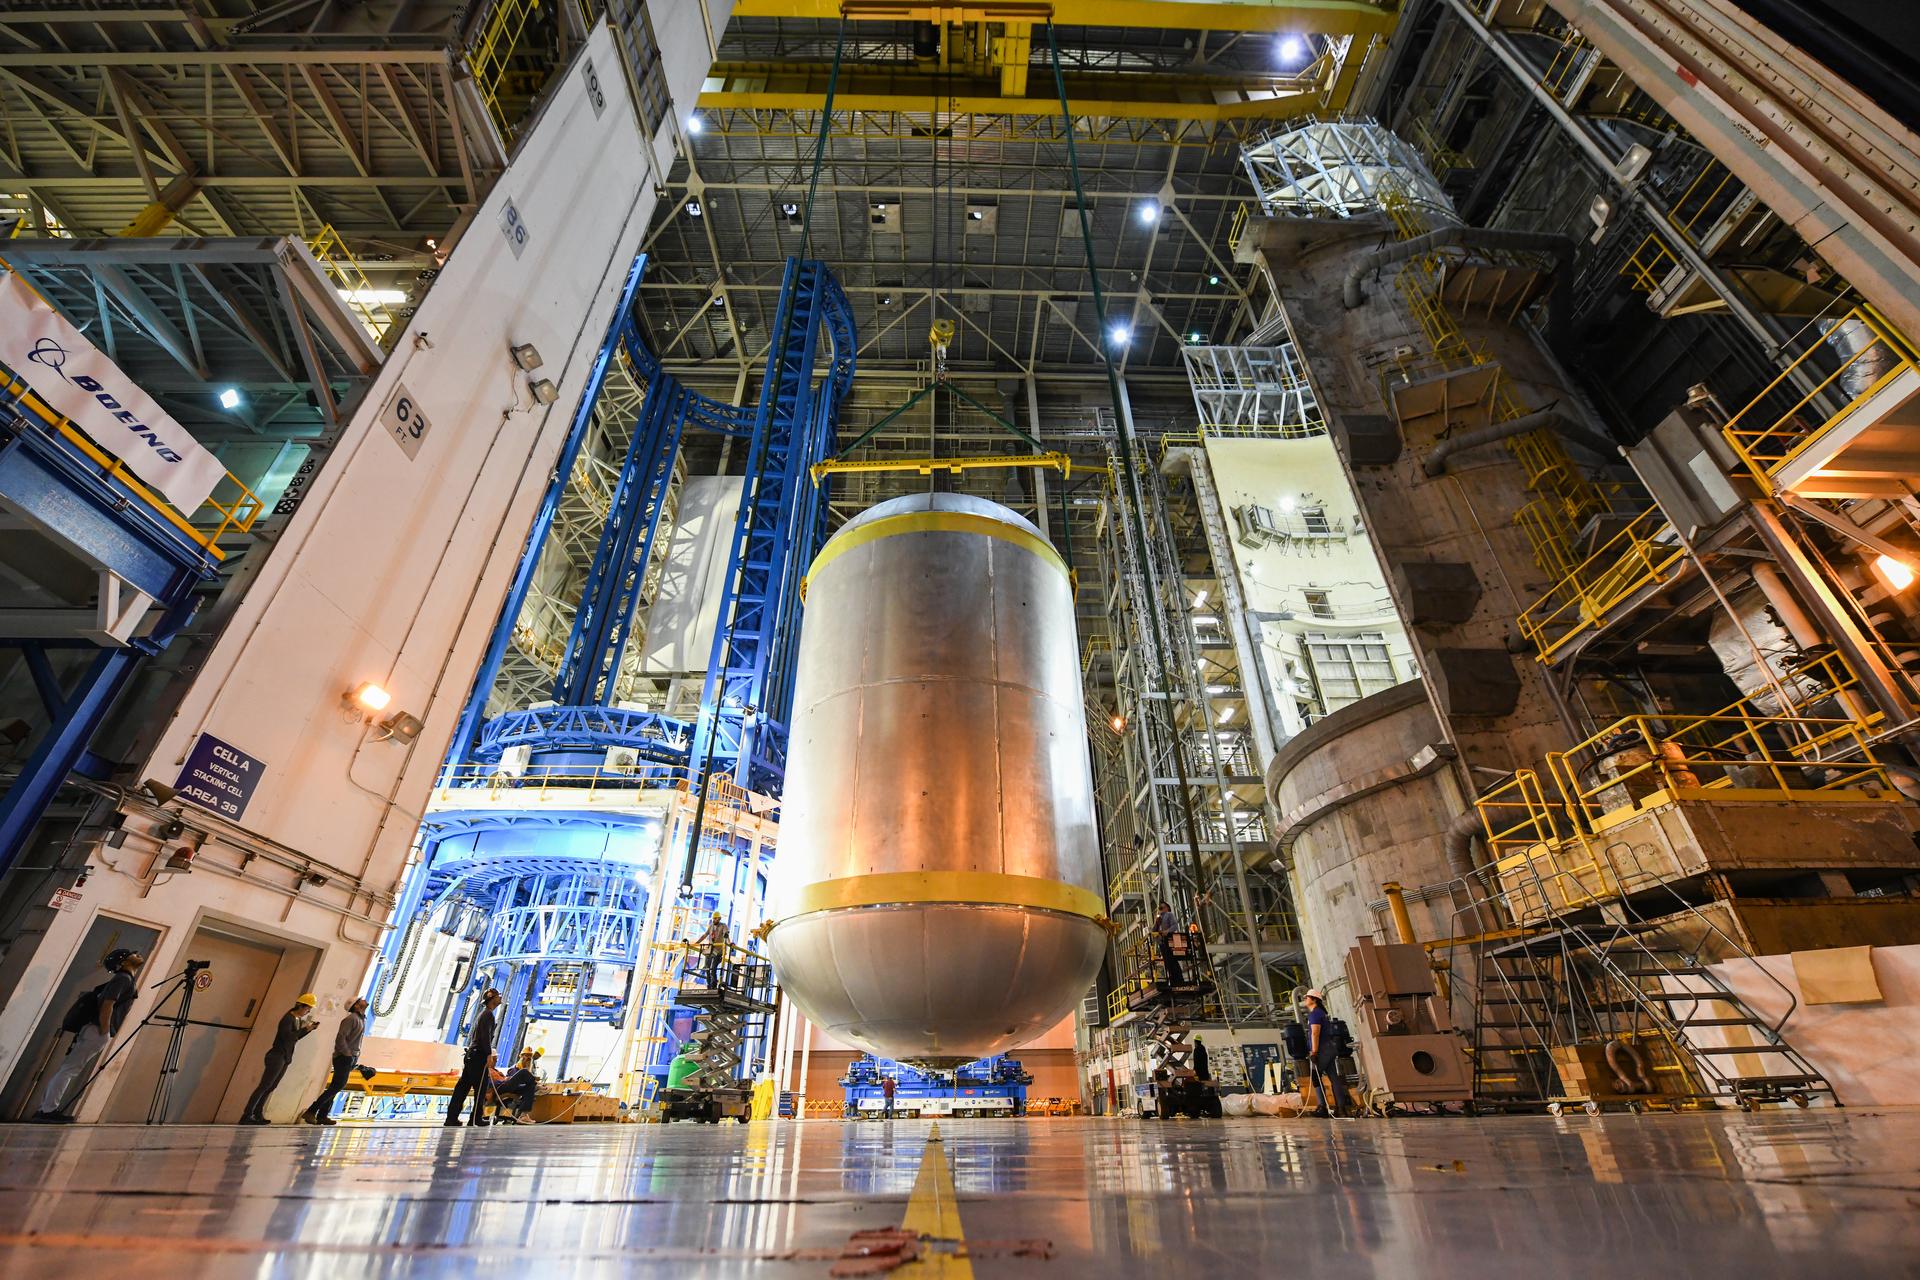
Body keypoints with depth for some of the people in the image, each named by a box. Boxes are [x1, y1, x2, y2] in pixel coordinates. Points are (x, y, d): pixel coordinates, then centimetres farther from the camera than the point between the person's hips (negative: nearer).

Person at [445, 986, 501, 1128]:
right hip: (479, 1055, -10)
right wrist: (489, 1055, -21)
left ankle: (452, 1118, 9)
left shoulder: (482, 1014, 21)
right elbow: (485, 1036, -19)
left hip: (471, 1054, 10)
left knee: (463, 1087, 9)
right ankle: (476, 1118, -3)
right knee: (481, 1087, -5)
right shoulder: (488, 1014, -10)